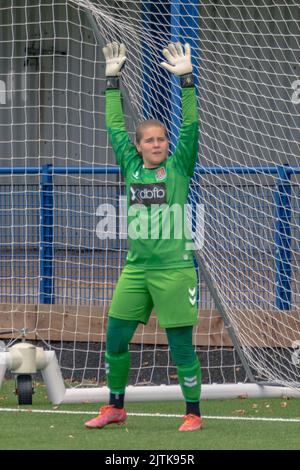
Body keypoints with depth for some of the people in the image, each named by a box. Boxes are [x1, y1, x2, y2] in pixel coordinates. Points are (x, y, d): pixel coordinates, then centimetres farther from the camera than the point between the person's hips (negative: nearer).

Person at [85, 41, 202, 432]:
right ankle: (115, 407, 22)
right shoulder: (131, 166, 10)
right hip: (136, 268, 4)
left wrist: (186, 79, -15)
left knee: (181, 345, -1)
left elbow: (191, 125, -8)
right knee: (115, 338, 6)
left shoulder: (179, 167, 1)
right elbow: (115, 125, 14)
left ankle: (193, 414, 10)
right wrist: (113, 80, 12)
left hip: (174, 269, -4)